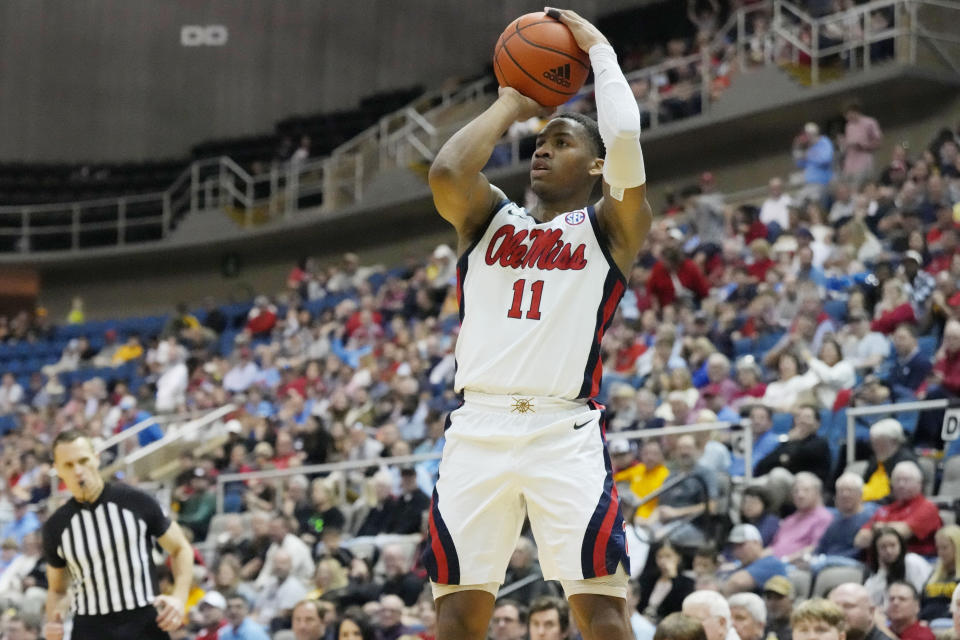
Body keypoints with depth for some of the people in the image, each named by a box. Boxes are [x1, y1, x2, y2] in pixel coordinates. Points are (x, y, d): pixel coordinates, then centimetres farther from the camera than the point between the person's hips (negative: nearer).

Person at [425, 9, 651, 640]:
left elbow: (624, 141, -8)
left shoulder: (610, 228, 10)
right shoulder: (490, 217, 20)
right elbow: (447, 172, -2)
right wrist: (509, 106, 12)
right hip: (478, 427, 3)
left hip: (565, 429, -3)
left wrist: (599, 49, 6)